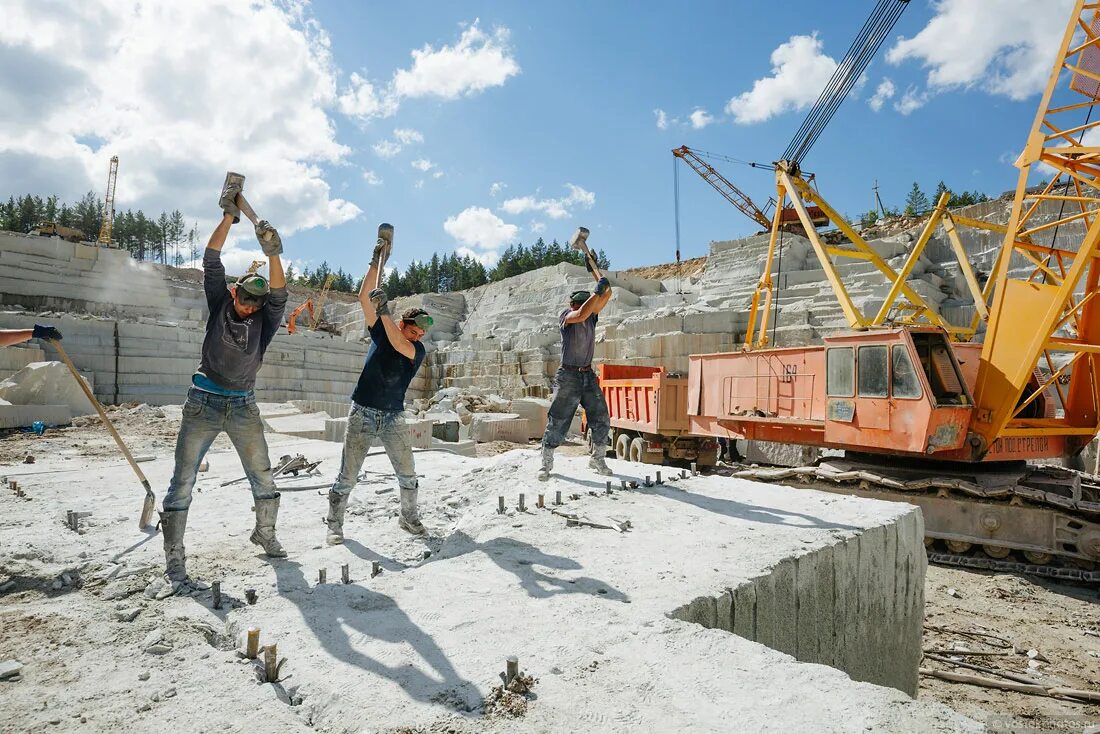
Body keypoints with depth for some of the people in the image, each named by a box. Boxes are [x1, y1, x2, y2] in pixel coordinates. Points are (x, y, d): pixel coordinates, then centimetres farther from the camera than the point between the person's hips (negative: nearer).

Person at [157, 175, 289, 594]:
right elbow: (212, 263, -5)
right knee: (182, 482, -1)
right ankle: (174, 558, 8)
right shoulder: (219, 306, 2)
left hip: (243, 408, 1)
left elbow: (279, 295, -15)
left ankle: (265, 534, 27)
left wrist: (273, 255, -30)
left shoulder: (265, 321, 2)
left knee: (263, 478, 6)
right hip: (203, 404, -1)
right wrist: (229, 217, -11)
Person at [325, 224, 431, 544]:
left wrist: (385, 310, -33)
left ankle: (408, 516, 23)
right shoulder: (380, 332, 2)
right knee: (347, 476, -2)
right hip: (362, 413, -1)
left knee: (407, 474, 2)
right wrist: (377, 260, -13)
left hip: (393, 418, 1)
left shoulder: (418, 351, -1)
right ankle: (334, 525, 13)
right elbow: (364, 298, -7)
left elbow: (399, 345, -24)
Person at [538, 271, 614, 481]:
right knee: (557, 421, -2)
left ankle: (598, 459, 21)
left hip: (588, 375, 5)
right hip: (568, 376, -5)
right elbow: (580, 315, -29)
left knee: (601, 419, 5)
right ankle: (546, 464, 9)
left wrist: (604, 285, -18)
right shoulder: (564, 316, -9)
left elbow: (607, 295, -1)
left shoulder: (591, 315, 5)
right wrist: (597, 291, -26)